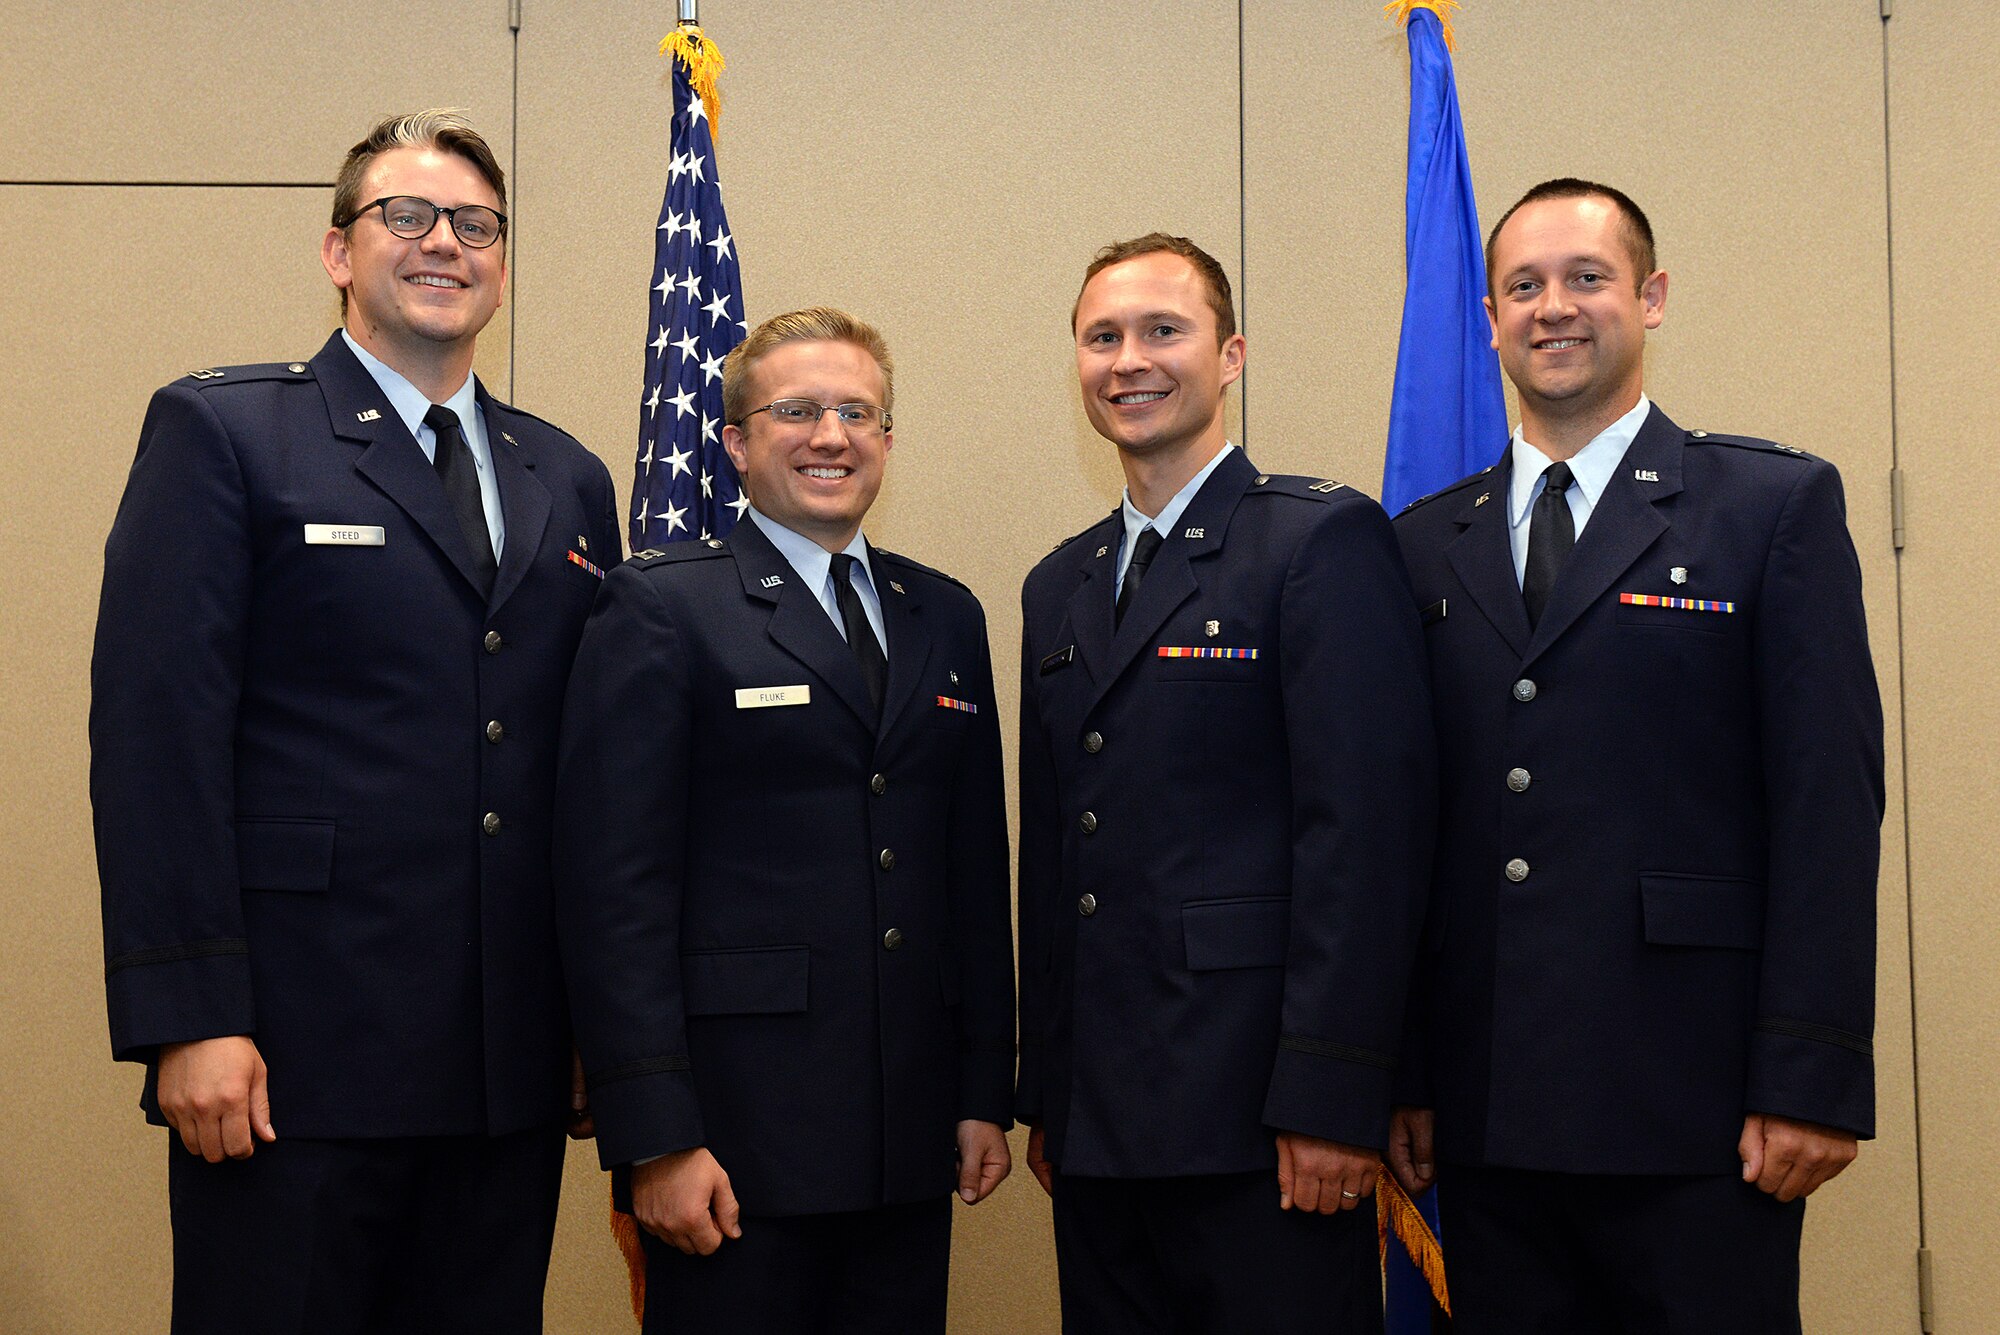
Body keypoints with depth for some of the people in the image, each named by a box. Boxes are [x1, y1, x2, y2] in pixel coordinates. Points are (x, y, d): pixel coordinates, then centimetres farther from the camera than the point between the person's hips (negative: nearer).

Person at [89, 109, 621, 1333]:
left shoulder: (568, 479, 15)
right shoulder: (220, 432, 0)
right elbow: (156, 736, -8)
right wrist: (189, 1020, -15)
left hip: (512, 1066, 5)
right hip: (297, 1052, -5)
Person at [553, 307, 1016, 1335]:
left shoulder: (945, 620, 14)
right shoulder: (660, 611, -3)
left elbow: (977, 868, 15)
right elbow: (615, 888, -9)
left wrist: (987, 1094, 10)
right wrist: (654, 1138, -14)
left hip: (913, 1137, 5)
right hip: (737, 1131, -5)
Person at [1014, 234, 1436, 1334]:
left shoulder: (1324, 542, -6)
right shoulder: (1059, 589, 17)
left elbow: (1366, 825, -13)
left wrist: (1331, 1099, -18)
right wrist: (1044, 1095, 13)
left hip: (1259, 1122, -6)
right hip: (1098, 1121, 6)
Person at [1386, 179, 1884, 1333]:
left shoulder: (1779, 506, 2)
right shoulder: (1430, 545, 13)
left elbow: (1831, 802, -4)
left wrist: (1812, 1080, -11)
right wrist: (1404, 1076, 5)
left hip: (1694, 1109, -3)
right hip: (1488, 1119, 4)